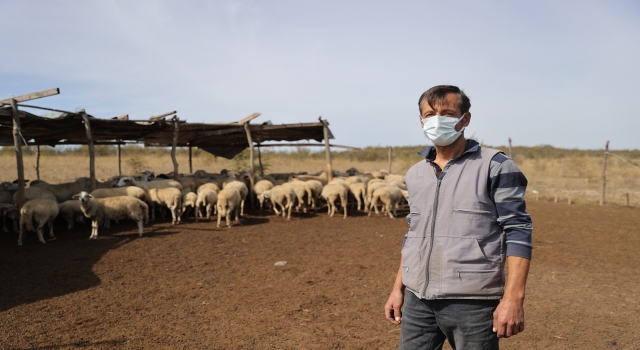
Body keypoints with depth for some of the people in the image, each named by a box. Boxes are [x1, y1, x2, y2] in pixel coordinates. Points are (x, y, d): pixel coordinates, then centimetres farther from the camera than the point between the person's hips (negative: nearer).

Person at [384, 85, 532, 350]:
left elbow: (517, 231, -8)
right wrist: (398, 288, 15)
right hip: (418, 301, 5)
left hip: (472, 302, -4)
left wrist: (513, 298, -16)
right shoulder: (415, 174, 11)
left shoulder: (495, 166, -5)